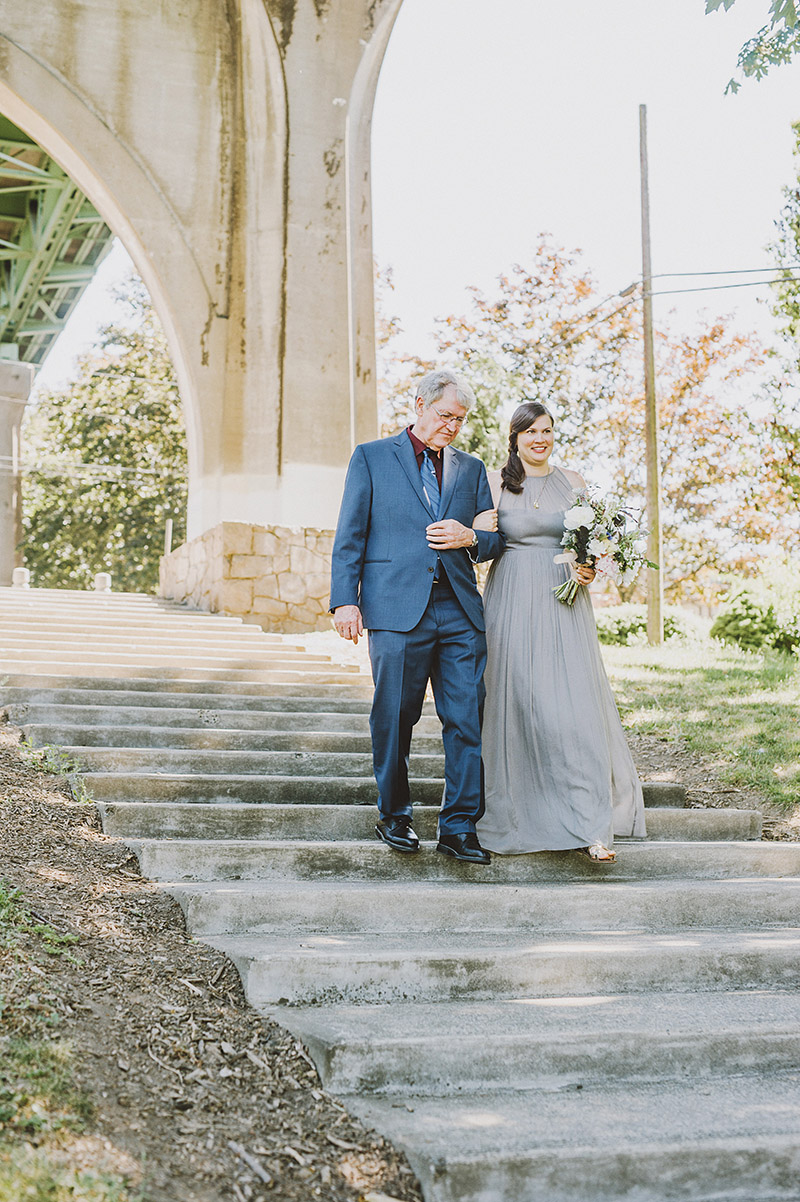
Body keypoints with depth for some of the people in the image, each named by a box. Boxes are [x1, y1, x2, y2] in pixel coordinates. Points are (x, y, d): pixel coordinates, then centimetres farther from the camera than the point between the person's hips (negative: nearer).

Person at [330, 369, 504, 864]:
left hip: (460, 611, 3)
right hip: (397, 608, -3)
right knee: (395, 721, 3)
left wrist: (470, 538, -4)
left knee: (467, 721, -2)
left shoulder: (471, 468, 18)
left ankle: (460, 827, 6)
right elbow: (350, 535, 3)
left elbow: (495, 539, 20)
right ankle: (395, 817, 20)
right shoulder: (371, 457, 8)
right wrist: (345, 600, -6)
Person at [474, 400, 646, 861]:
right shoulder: (496, 482, 4)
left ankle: (591, 824, -6)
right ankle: (523, 817, 14)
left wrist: (590, 568, -4)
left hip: (563, 606, 1)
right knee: (518, 703, 0)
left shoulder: (572, 482, 10)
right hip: (514, 603, -1)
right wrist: (480, 531, -21)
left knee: (574, 706, -7)